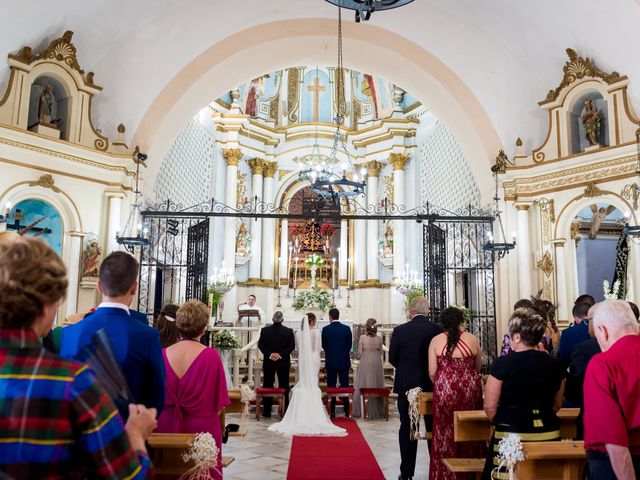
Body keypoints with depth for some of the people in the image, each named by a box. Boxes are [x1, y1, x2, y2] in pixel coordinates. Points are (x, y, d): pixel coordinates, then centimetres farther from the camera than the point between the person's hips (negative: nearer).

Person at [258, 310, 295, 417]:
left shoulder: (264, 330, -4)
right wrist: (281, 355, -11)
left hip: (268, 362, 1)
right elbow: (292, 346, -9)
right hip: (284, 363, 0)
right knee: (284, 387, 9)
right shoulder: (289, 331, -7)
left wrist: (269, 354, -9)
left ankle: (267, 411, 14)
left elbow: (260, 345, -6)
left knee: (267, 387, 10)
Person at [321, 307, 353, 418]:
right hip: (344, 361, 1)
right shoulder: (346, 328, -5)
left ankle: (332, 412, 8)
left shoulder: (326, 329, -8)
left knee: (331, 387, 6)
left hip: (330, 362, -1)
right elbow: (350, 345, 2)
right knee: (345, 386, 8)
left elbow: (323, 345, 1)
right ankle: (346, 412, 10)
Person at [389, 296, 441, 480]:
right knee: (434, 428, 15)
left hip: (406, 385, -1)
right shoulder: (437, 329, -9)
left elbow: (392, 358, -1)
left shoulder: (400, 330, -10)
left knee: (407, 429, 10)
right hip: (432, 385, 1)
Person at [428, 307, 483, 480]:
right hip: (470, 388, 2)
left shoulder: (436, 340, -2)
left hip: (445, 389, -1)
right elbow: (478, 368, 13)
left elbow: (432, 372, -3)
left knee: (446, 431, 9)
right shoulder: (472, 339, 2)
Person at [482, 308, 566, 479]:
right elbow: (557, 405, 15)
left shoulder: (503, 363, -12)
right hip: (549, 434, 5)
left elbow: (490, 407, -7)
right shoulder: (554, 364, 2)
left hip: (511, 435, -4)